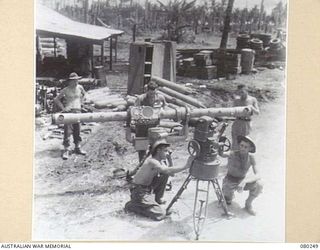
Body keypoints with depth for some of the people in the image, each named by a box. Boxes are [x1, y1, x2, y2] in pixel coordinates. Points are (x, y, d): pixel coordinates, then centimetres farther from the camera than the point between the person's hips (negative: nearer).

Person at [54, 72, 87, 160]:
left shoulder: (80, 88, 6)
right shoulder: (66, 90, -6)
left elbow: (84, 94, 28)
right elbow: (56, 99, -1)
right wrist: (63, 108, -8)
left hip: (78, 111, 4)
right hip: (68, 111, -4)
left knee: (77, 130, 10)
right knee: (68, 130, -8)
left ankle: (77, 148, 23)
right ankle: (66, 150, -5)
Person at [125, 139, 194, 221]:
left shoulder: (159, 161, 5)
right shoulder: (152, 162, -25)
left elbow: (167, 172, 4)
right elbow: (167, 171, -40)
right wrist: (185, 167, -42)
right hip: (139, 192, -9)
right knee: (160, 214, -15)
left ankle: (155, 200, 15)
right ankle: (132, 206, -2)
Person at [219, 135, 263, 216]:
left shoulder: (251, 157, -18)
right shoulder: (232, 154, -25)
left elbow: (257, 176, -24)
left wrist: (244, 182, -40)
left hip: (242, 179, 2)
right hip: (229, 181, -2)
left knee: (258, 185, -24)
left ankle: (248, 204, 2)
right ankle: (229, 194, 15)